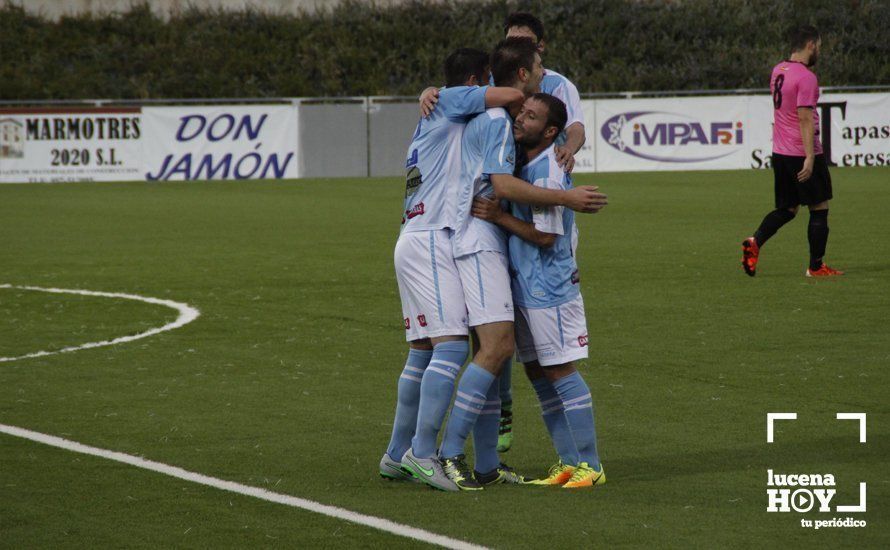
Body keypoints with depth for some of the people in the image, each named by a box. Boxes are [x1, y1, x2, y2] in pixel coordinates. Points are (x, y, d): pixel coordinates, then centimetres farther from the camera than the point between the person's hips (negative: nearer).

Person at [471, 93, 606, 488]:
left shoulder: (547, 171, -18)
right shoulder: (524, 162, 8)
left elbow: (545, 235, -20)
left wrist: (498, 217, -16)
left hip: (549, 288, -9)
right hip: (526, 287, 9)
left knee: (560, 371, -7)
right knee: (537, 373, 10)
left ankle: (590, 466, -3)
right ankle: (568, 463, 14)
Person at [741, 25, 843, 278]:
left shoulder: (778, 71, 10)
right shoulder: (806, 77, -17)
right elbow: (805, 119, -22)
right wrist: (810, 157, -23)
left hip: (780, 153, 8)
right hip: (803, 153, -8)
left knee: (787, 209, 14)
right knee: (819, 208, 4)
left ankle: (755, 242, -8)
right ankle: (816, 266, 7)